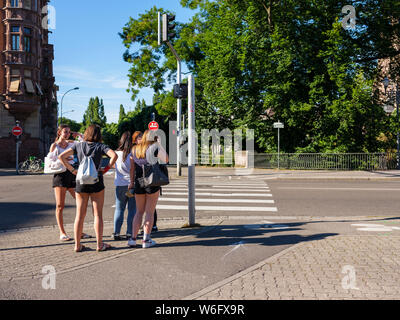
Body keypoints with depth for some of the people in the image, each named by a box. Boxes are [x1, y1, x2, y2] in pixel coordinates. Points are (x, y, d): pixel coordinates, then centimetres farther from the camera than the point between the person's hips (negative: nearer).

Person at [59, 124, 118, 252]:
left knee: (80, 215, 9)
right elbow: (114, 155, -18)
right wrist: (106, 168, -6)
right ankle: (100, 244, 9)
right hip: (96, 182, -3)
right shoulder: (100, 146, -2)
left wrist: (73, 170, 4)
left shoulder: (78, 145, 6)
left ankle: (77, 245, 13)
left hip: (81, 182, 3)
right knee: (98, 214, 5)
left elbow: (61, 157, 2)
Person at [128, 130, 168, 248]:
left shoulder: (135, 149, 10)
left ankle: (133, 238, 8)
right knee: (150, 212, 4)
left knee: (139, 211, 14)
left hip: (139, 183, 4)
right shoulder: (155, 146, -5)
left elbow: (132, 169, 12)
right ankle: (146, 240, 4)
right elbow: (166, 159, 5)